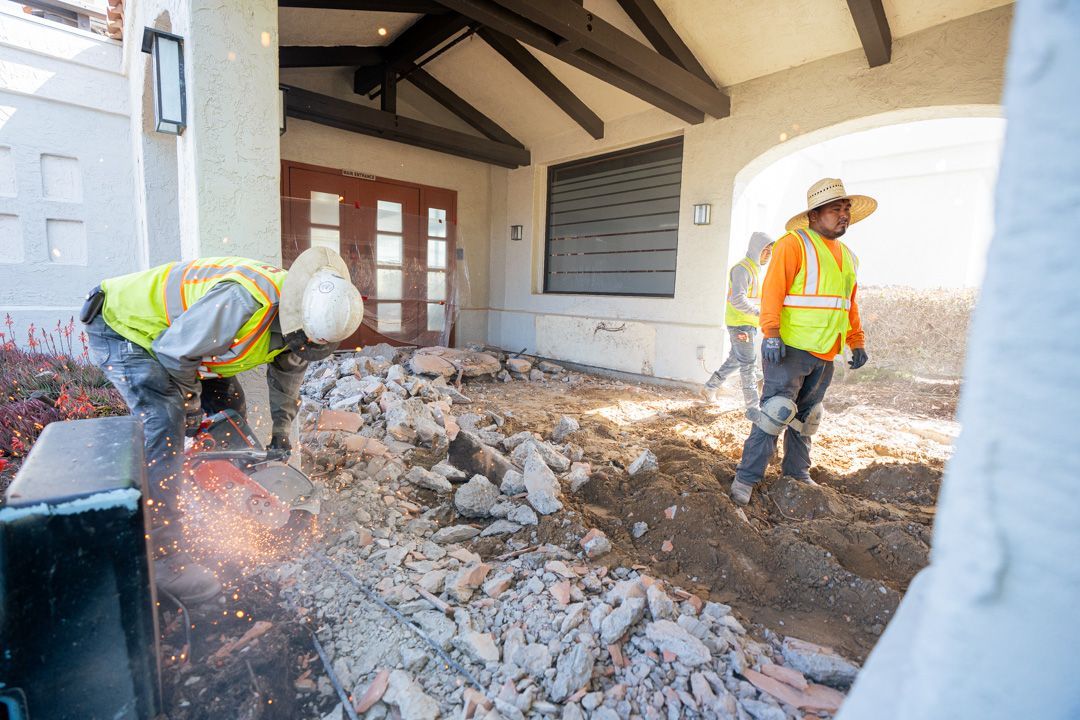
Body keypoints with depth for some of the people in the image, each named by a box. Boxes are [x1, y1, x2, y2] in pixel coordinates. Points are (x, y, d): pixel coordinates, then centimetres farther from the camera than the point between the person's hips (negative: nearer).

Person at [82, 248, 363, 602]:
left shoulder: (300, 316, -12)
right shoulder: (244, 301, -42)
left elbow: (288, 373, 5)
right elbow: (174, 353, -29)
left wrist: (280, 433, 8)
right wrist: (190, 411, -12)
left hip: (168, 326, 8)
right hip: (121, 328, -8)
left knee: (229, 408, 10)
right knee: (165, 427, -22)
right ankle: (161, 556, -14)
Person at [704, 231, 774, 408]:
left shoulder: (755, 269, 17)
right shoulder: (741, 269, -15)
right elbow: (737, 300, -26)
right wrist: (760, 312, -22)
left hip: (749, 324, 10)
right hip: (740, 324, -9)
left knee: (735, 360, 15)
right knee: (748, 364, -5)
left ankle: (711, 387, 27)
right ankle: (753, 404, 2)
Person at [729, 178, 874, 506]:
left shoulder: (847, 256, 20)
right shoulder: (794, 244, -6)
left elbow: (850, 304, 25)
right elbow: (772, 290, -15)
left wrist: (856, 343, 21)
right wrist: (771, 334, -23)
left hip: (825, 356, 8)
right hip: (790, 349, -8)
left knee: (805, 419, 15)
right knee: (776, 412, -10)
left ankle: (797, 474, 28)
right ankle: (745, 479, -2)